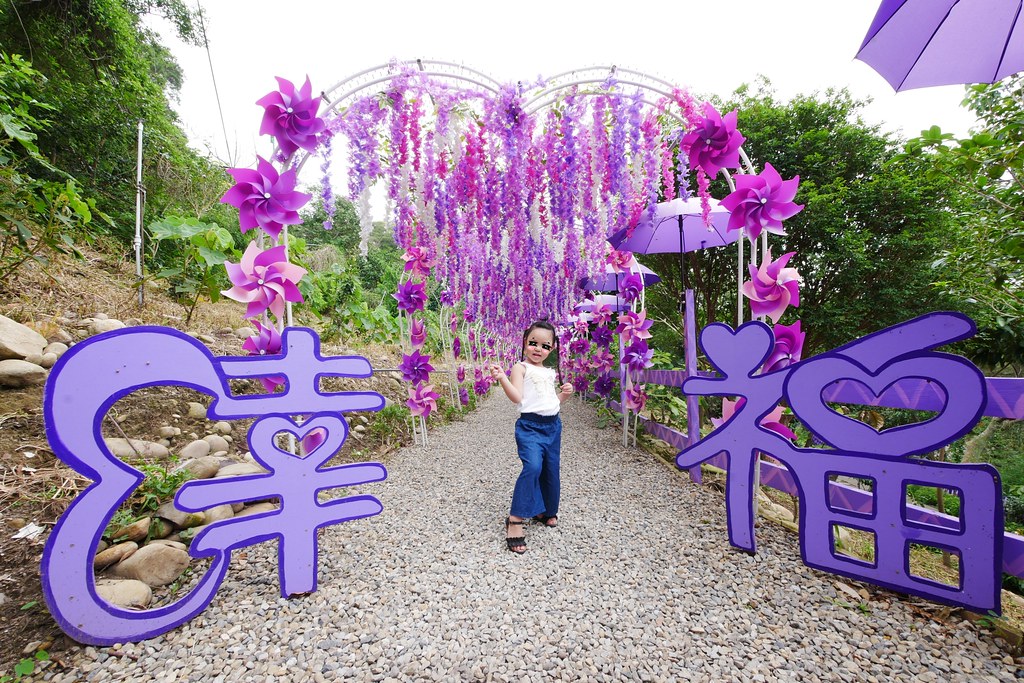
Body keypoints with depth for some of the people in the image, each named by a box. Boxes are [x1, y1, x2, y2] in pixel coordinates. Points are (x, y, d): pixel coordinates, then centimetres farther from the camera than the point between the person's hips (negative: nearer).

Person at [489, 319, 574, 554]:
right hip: (530, 425, -7)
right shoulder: (521, 367, -5)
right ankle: (515, 519, -13)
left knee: (551, 471, 13)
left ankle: (545, 511, 36)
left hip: (553, 425, 7)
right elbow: (517, 397, -16)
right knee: (532, 466, -25)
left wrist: (565, 394, 3)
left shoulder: (550, 372, 15)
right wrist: (502, 378, -30)